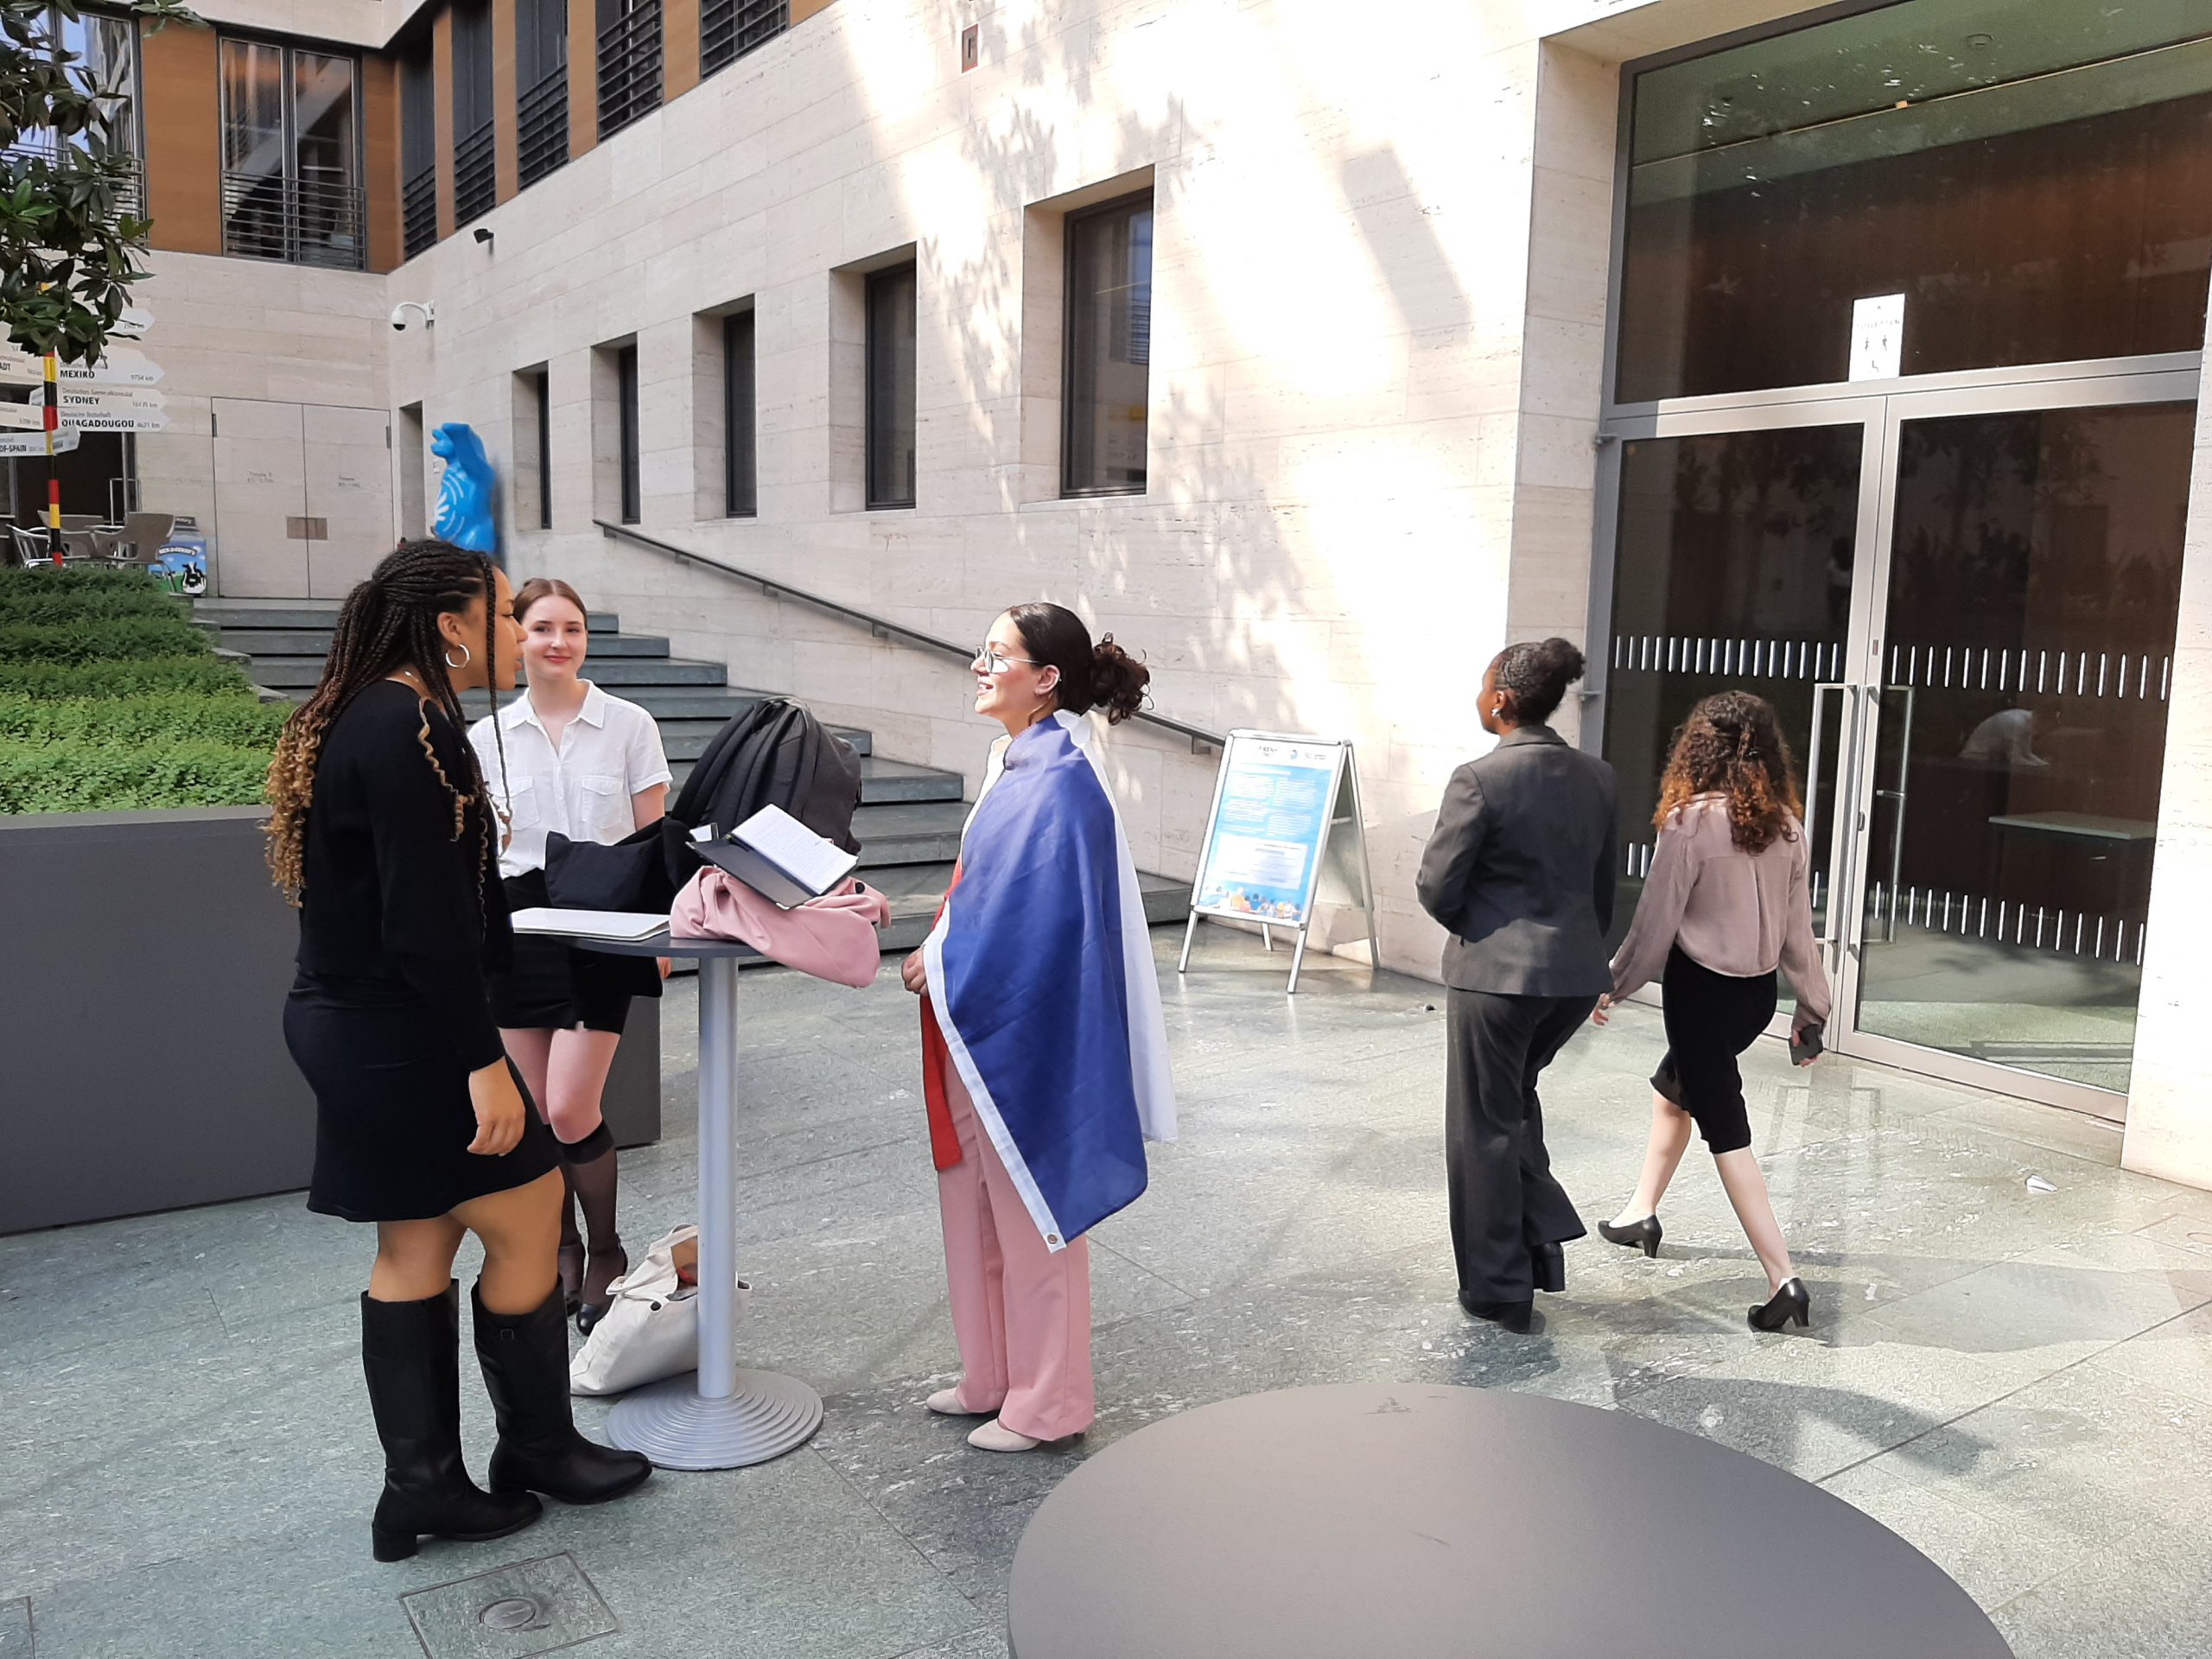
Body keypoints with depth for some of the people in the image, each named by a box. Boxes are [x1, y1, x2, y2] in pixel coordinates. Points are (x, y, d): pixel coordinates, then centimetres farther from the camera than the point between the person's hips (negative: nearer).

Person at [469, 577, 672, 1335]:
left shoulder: (629, 725, 0)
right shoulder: (487, 737, 6)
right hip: (518, 925, 3)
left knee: (571, 1111, -8)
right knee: (534, 1114, 7)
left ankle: (606, 1251, 16)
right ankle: (561, 1249, 27)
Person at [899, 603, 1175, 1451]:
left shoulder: (1058, 780, -19)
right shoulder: (1014, 761, 10)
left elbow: (1031, 914, -24)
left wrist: (940, 966, -13)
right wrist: (940, 954, 4)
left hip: (1024, 1031, -9)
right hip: (980, 1018, 9)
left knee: (1027, 1211, 5)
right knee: (975, 1204, 18)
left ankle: (1046, 1403, 21)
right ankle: (992, 1376, 33)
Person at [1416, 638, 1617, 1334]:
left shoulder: (1480, 779, -17)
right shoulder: (1596, 776, 3)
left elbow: (1436, 888, -13)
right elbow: (1603, 887, 11)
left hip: (1495, 973, -6)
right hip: (1577, 974, 7)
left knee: (1484, 1127, 9)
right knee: (1516, 1096, 28)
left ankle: (1499, 1290, 19)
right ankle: (1543, 1238, 24)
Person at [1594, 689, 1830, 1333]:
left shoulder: (1690, 821, -17)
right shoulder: (1785, 825, 0)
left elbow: (1655, 923, -12)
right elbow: (1797, 927, 4)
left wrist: (1612, 985, 2)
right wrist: (1811, 1008, 14)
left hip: (1703, 990, -7)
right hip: (1759, 991, 7)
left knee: (1726, 1131, 0)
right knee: (1671, 1087, 26)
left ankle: (1784, 1278, -4)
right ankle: (1641, 1214, 39)